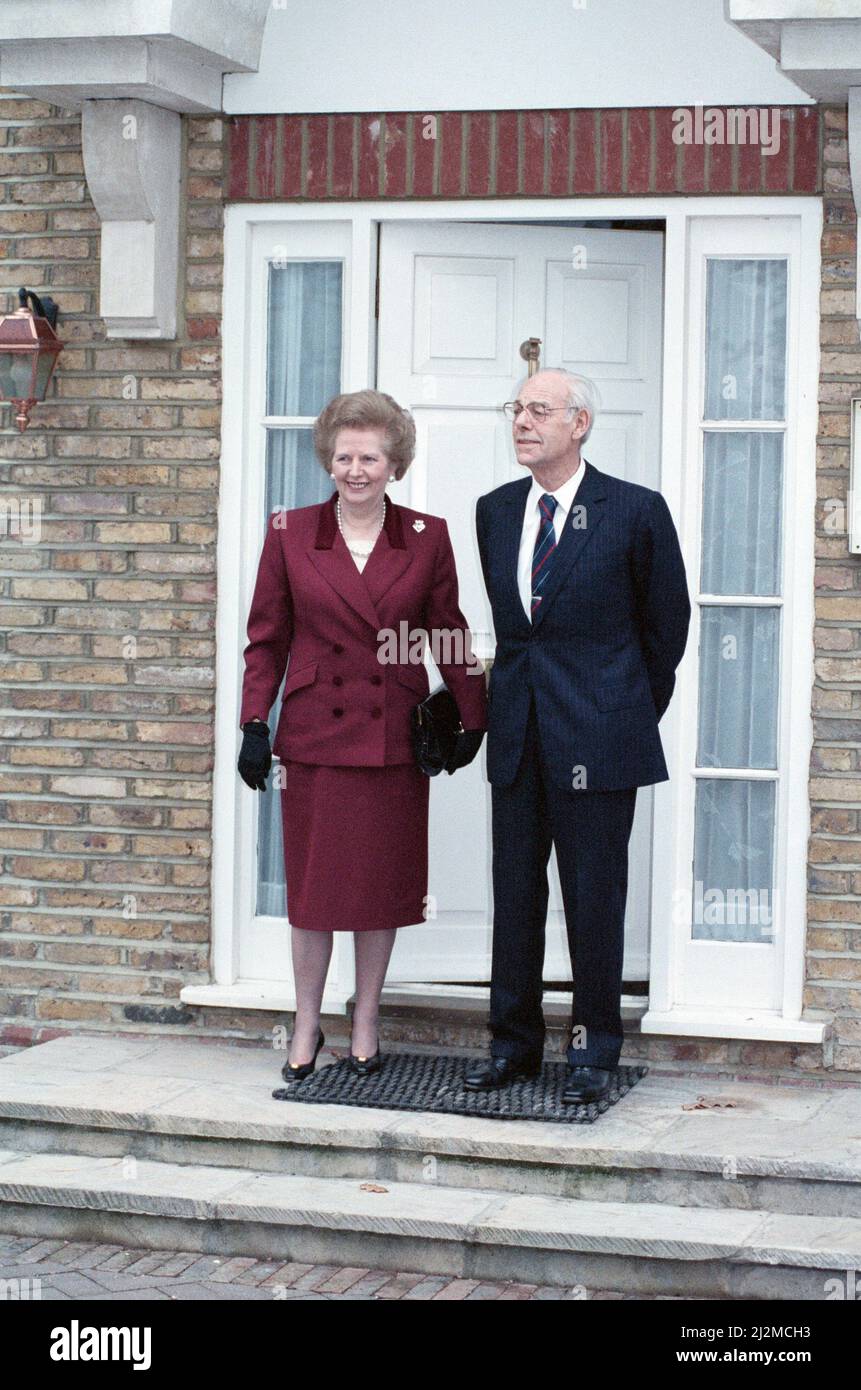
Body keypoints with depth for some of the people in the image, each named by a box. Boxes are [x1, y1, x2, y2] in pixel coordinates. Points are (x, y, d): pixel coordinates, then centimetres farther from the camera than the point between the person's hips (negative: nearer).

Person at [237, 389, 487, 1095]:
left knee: (384, 880, 6)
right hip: (316, 733, 0)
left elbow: (450, 635, 8)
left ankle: (366, 1024, 19)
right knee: (314, 881, 4)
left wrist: (473, 719, 8)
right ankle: (307, 1024, 18)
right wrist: (255, 722, -2)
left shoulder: (427, 538, 2)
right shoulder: (290, 533, 1)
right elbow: (267, 638, 4)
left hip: (394, 738, 1)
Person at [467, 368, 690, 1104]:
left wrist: (637, 708, 10)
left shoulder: (636, 511, -6)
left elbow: (668, 620, 4)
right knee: (514, 890, 9)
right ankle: (514, 1042, 19)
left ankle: (595, 1050, 12)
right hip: (518, 733, 5)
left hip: (597, 736, -5)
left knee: (594, 897, 1)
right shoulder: (495, 510, 9)